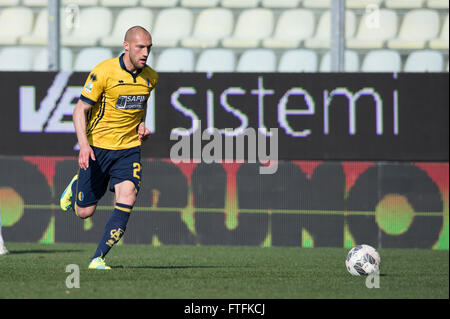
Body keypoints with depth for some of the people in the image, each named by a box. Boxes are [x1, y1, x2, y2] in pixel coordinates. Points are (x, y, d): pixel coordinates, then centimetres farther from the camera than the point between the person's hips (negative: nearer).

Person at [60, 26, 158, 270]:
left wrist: (141, 124, 4)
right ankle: (76, 186, 42)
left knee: (128, 196, -21)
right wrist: (84, 144, -23)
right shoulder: (104, 72, -15)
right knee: (84, 212, 4)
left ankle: (98, 258, -15)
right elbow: (80, 110, -11)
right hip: (97, 146, -3)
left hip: (129, 148, 3)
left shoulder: (150, 77, 1)